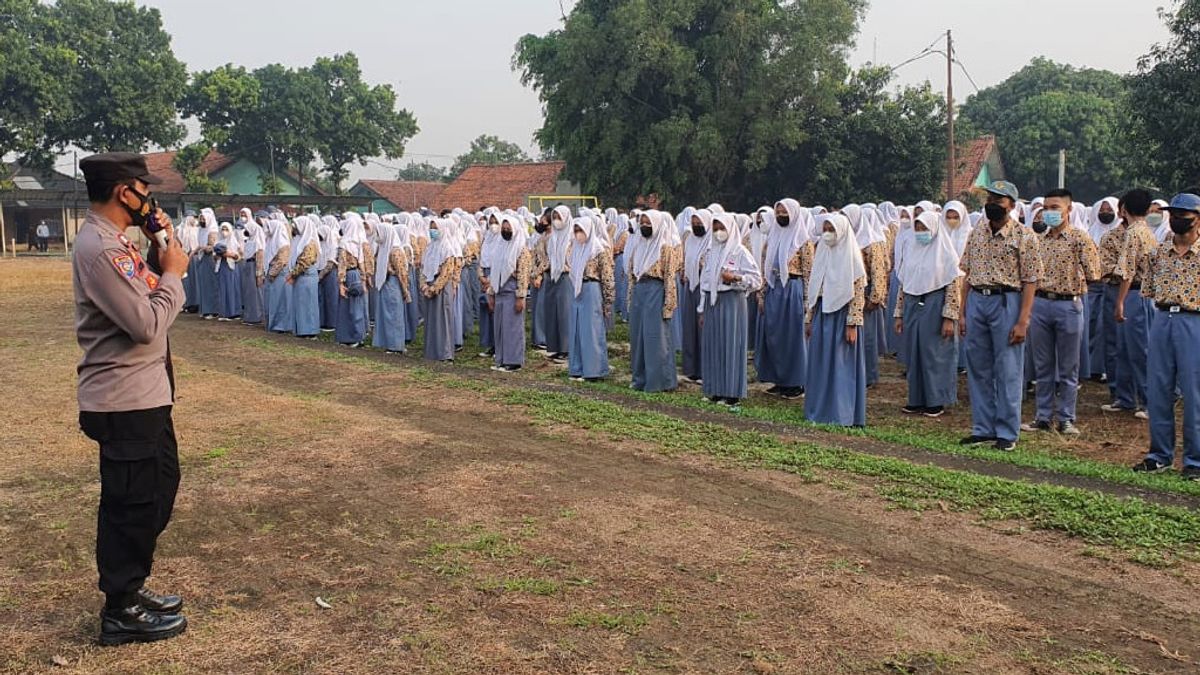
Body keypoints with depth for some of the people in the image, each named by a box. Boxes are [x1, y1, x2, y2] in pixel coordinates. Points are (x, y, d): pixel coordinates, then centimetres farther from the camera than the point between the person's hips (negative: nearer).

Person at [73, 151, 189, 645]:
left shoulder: (113, 241, 11)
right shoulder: (99, 248, -21)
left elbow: (146, 297, 14)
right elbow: (147, 323, -25)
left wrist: (159, 249, 4)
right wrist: (173, 273, -11)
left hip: (144, 394, 11)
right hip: (125, 401, -11)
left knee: (158, 487, 22)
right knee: (130, 503, 2)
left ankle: (130, 587, 36)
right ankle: (121, 612, 17)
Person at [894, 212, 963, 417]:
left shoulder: (946, 254, -5)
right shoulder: (912, 253, 11)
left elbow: (954, 287, -10)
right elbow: (902, 286, 14)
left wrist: (949, 318, -16)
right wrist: (899, 314, 11)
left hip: (935, 308, -5)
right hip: (912, 308, 6)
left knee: (934, 354, -1)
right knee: (914, 354, 8)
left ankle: (936, 401, 9)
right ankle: (917, 400, 16)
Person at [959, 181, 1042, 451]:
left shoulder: (1024, 237, -6)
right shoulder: (977, 233, 9)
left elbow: (1030, 282, -8)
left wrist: (1022, 322, -13)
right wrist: (962, 313, 7)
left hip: (1007, 302, -5)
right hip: (976, 302, 5)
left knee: (1007, 371, 0)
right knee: (978, 369, 10)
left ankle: (1007, 432, 10)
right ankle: (983, 428, 20)